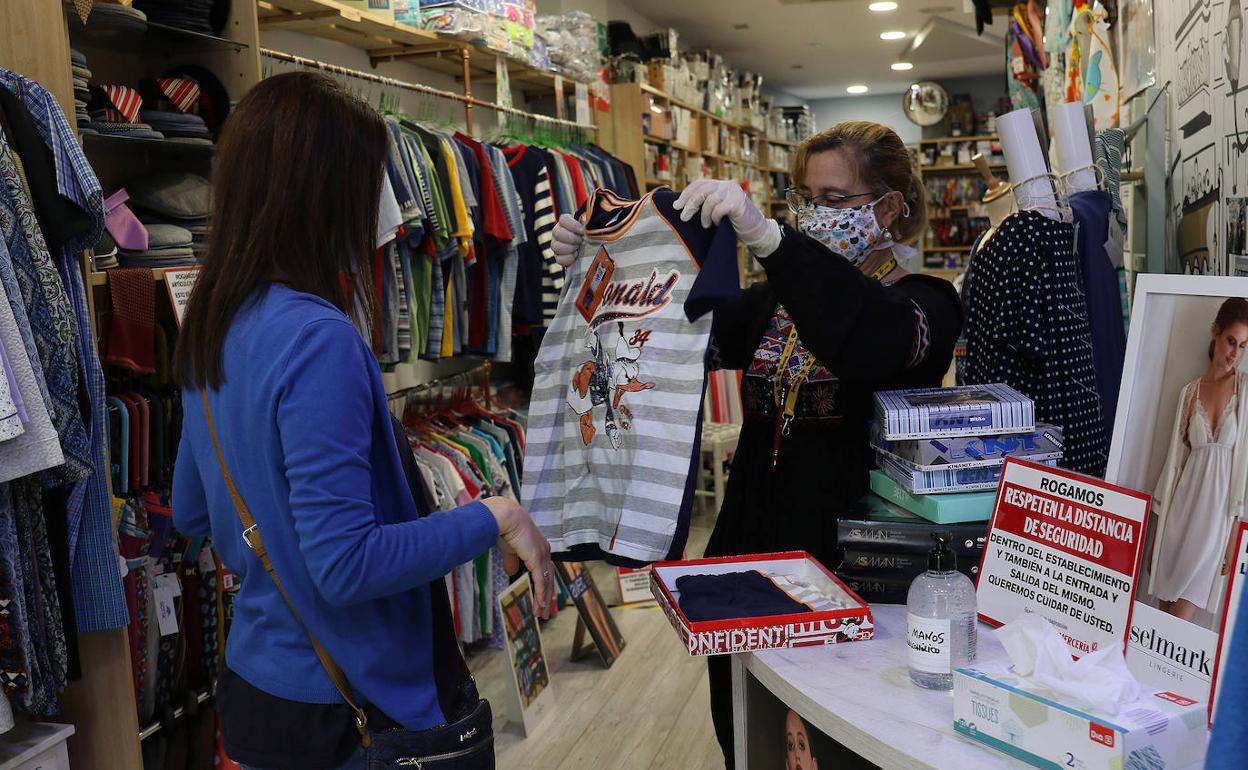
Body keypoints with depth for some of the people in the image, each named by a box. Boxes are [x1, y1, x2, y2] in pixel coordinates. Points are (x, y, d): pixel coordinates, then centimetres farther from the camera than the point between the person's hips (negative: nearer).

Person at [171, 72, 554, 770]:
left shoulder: (211, 327, 1)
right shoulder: (318, 340, -26)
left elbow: (192, 511, 12)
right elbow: (346, 566, -26)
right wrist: (497, 518, -18)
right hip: (347, 713, -8)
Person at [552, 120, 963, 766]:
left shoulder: (923, 303, -8)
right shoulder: (776, 301, 11)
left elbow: (877, 341, -33)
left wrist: (763, 234, -40)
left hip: (853, 565, -5)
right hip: (751, 551, 5)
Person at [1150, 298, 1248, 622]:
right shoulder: (1190, 391, 8)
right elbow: (1176, 455, 9)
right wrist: (1160, 521, 8)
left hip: (1219, 510, -3)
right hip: (1183, 504, 3)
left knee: (1187, 604, -4)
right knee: (1165, 595, 6)